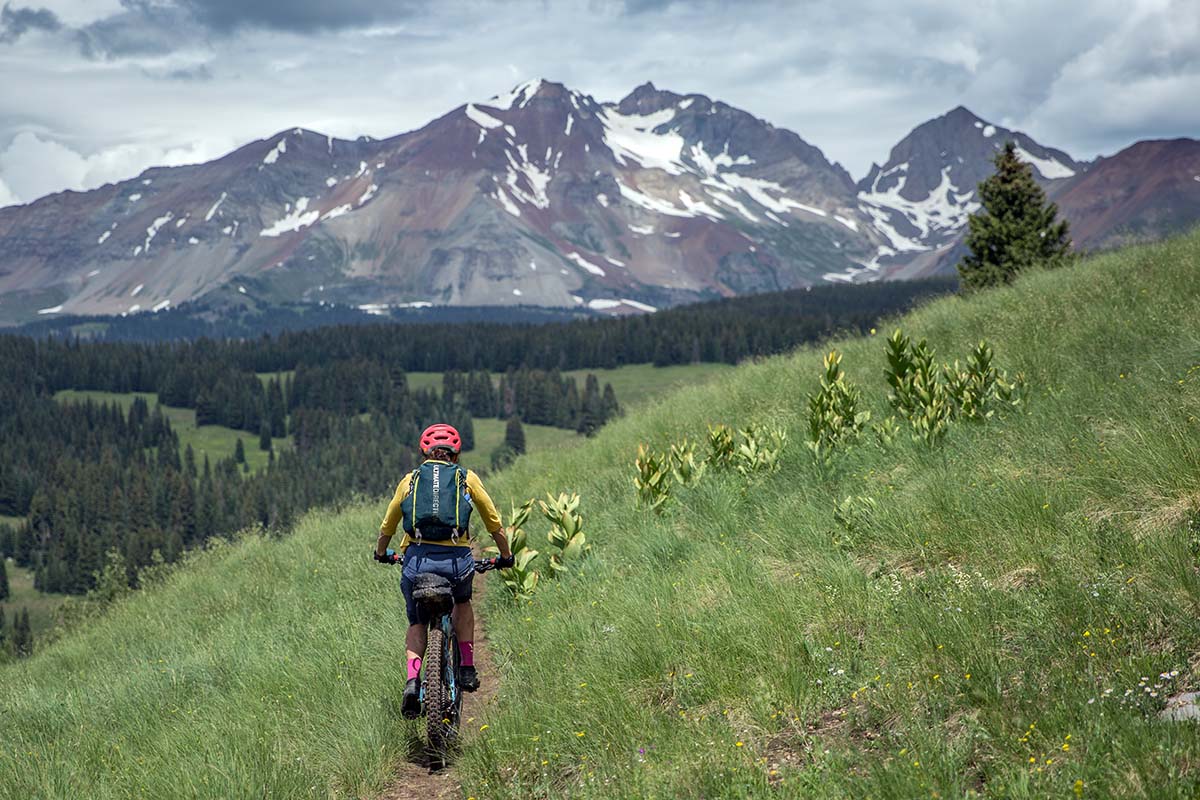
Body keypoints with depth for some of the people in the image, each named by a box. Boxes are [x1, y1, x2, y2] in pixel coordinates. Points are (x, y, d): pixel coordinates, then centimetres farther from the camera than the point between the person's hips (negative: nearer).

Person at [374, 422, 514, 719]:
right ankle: (467, 668, 22)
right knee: (462, 602, 32)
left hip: (417, 559, 1)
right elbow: (495, 524, 21)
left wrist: (381, 554, 47)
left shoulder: (410, 480, 18)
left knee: (416, 623, 22)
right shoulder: (467, 479, 15)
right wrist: (506, 556, 37)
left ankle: (412, 681, -1)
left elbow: (387, 527, 28)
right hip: (457, 561, 0)